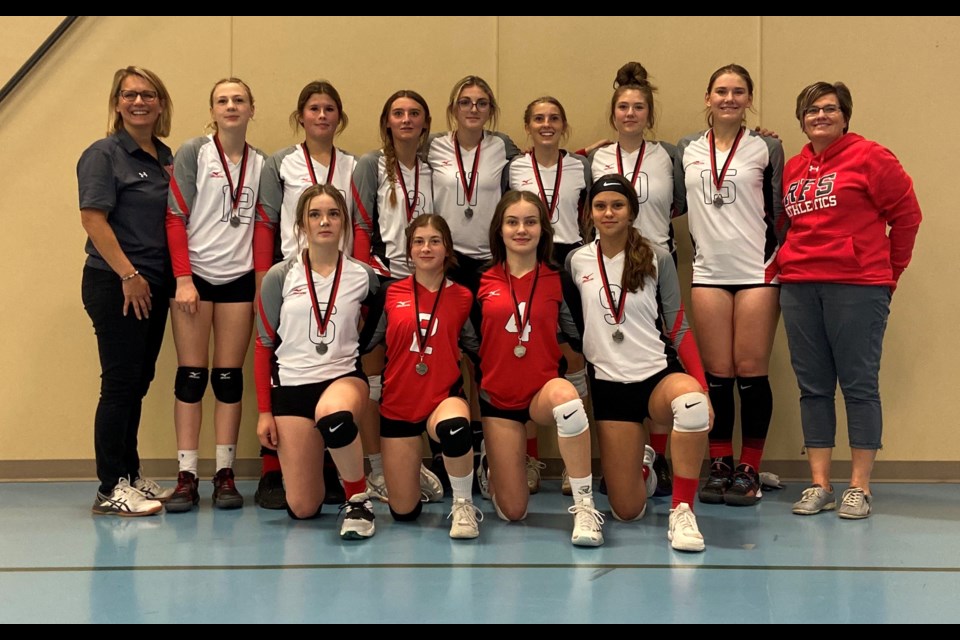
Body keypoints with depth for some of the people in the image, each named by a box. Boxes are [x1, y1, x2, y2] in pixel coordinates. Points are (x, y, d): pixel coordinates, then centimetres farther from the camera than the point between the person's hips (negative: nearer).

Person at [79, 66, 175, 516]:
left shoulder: (165, 156, 14)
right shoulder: (104, 154, -7)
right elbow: (93, 218, -14)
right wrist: (129, 274, -16)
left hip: (153, 284, 7)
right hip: (113, 284, -7)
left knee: (138, 382, 13)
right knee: (120, 384, -5)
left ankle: (130, 475, 23)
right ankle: (111, 490, 2)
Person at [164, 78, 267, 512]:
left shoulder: (261, 164, 9)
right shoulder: (193, 154, -1)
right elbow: (175, 219, -5)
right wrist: (183, 278, -12)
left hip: (239, 279, 3)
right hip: (195, 275, -3)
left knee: (229, 376, 4)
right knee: (192, 374, -1)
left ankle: (225, 474, 9)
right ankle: (187, 476, 2)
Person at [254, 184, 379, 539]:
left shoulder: (362, 276, 0)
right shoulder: (279, 277, -2)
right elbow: (264, 346, 1)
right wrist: (264, 412, -1)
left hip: (344, 376, -1)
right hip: (292, 384, 1)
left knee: (332, 415, -41)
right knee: (302, 509, -2)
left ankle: (358, 500, -17)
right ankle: (320, 477, 36)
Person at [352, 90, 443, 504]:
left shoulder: (431, 170, 12)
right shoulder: (371, 166, 0)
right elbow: (361, 228, -4)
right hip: (380, 279, -4)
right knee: (374, 376, 0)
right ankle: (376, 469, 6)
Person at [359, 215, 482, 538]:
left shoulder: (463, 297, -1)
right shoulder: (390, 293, 0)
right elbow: (364, 344, 5)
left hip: (444, 398, -1)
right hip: (398, 404, 2)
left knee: (455, 427, -42)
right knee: (404, 512, 6)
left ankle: (463, 505, -14)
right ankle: (413, 471, 43)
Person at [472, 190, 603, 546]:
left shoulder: (558, 281, 0)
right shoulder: (482, 283, 2)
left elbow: (579, 337, 2)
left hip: (543, 392, -1)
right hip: (498, 398, 1)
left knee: (564, 394, -41)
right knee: (512, 512, -1)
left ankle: (585, 507, -31)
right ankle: (494, 468, 38)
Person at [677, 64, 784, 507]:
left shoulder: (766, 148, 4)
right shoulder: (687, 149, 10)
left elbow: (778, 212, 4)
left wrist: (781, 270, -1)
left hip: (757, 271, -2)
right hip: (708, 272, 2)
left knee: (751, 371, 0)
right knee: (716, 373, 4)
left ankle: (749, 470, 9)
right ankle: (719, 466, 13)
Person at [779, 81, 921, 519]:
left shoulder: (869, 158, -2)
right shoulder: (793, 169, 13)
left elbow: (906, 213, 0)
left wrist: (890, 270, 5)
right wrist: (792, 262, 8)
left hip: (857, 286, -5)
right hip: (799, 286, 5)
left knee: (859, 384, 0)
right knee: (813, 385, 7)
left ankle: (860, 488, 7)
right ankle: (819, 485, 14)